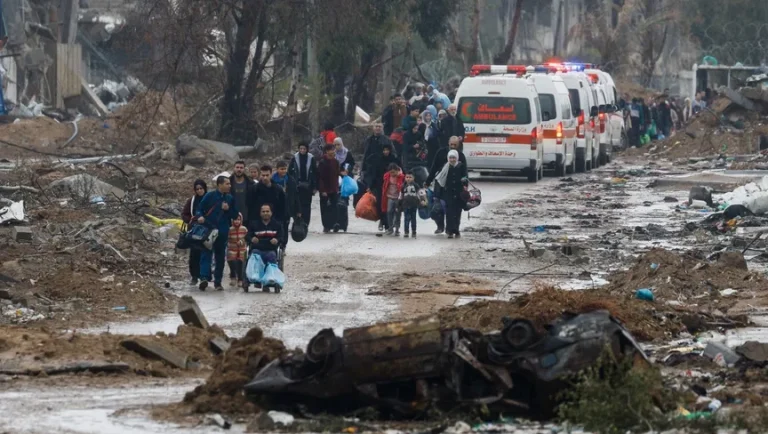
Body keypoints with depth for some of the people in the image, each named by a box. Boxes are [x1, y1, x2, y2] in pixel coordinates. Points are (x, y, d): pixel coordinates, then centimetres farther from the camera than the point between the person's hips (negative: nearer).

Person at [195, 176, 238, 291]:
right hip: (208, 230, -4)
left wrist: (228, 209, -6)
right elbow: (200, 209, 2)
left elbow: (235, 215, 13)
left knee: (220, 256, 7)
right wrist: (200, 217, -19)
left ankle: (218, 281, 14)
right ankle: (204, 278, -24)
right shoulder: (210, 196, -1)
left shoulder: (230, 198, 10)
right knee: (206, 254, -13)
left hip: (223, 233, 4)